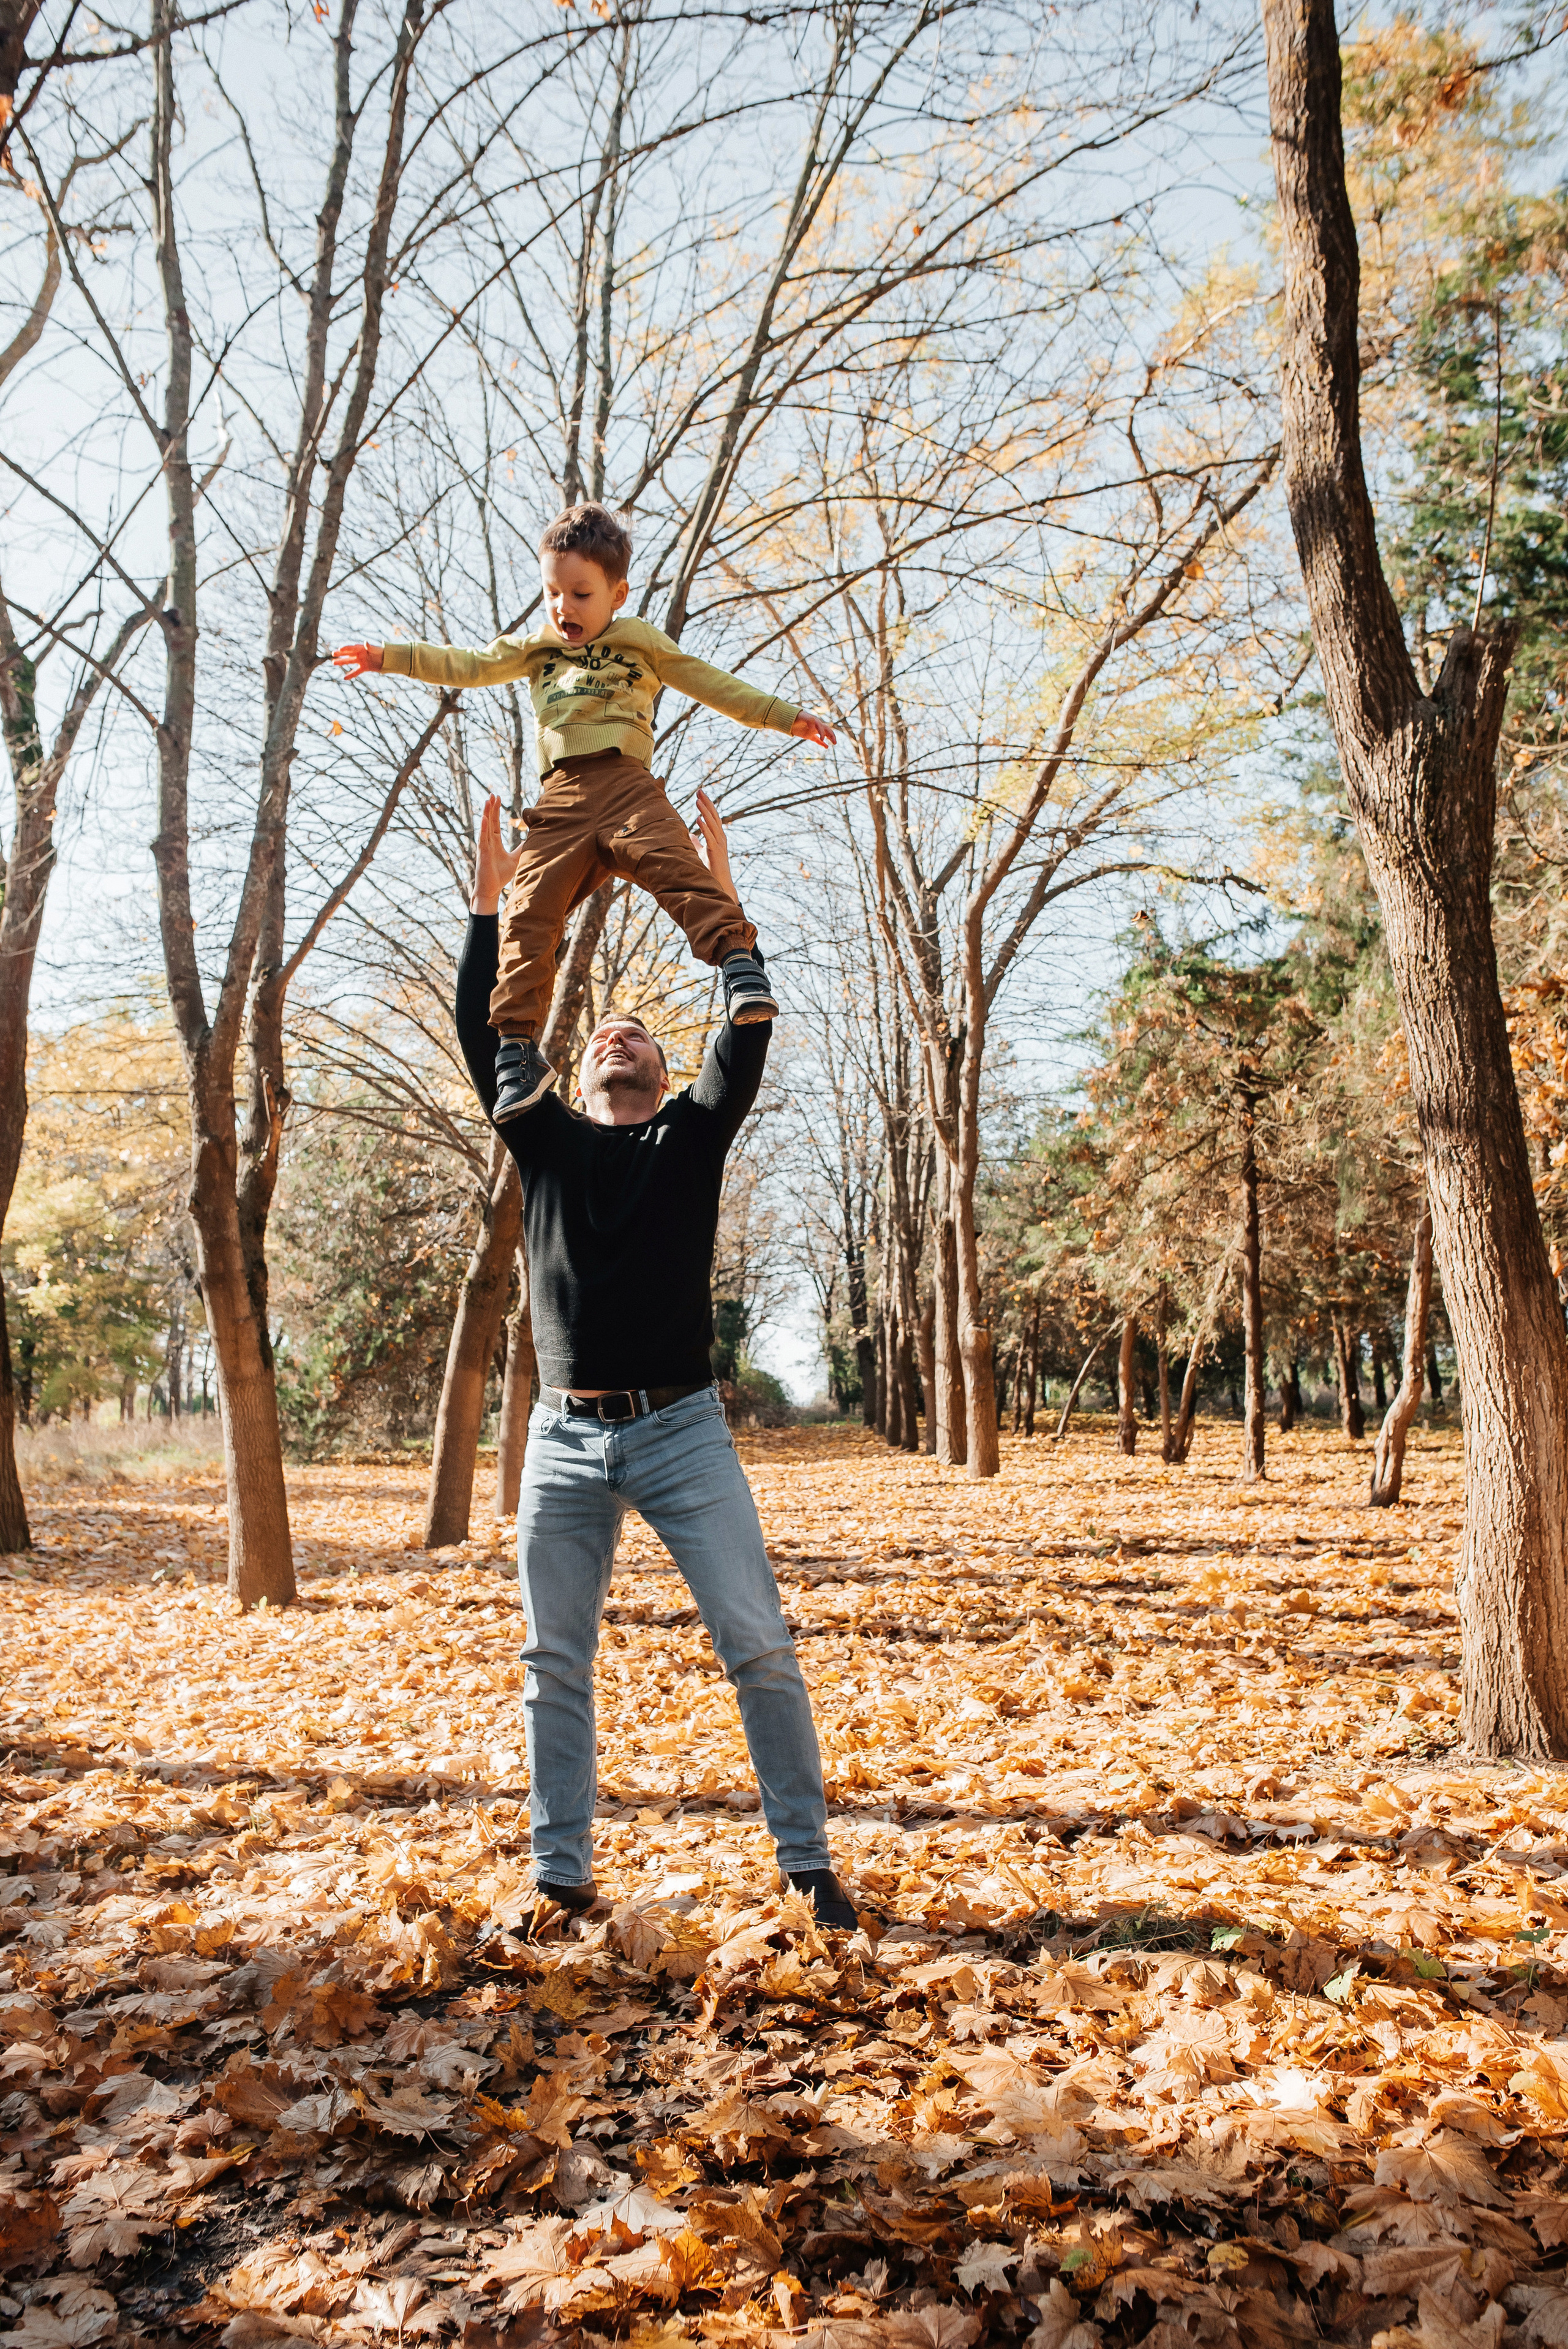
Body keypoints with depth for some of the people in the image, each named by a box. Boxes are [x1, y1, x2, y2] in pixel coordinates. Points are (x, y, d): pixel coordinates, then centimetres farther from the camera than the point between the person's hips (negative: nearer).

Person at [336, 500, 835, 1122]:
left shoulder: (641, 642, 23)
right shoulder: (536, 648, 32)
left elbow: (713, 684, 24)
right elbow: (468, 664, 31)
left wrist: (785, 716, 20)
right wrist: (389, 657, 25)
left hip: (626, 784, -2)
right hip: (562, 800, 2)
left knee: (673, 863, -32)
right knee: (528, 914, -14)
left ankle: (738, 957, -42)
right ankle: (518, 1048, -15)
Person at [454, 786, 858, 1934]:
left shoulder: (694, 1132, 10)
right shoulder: (547, 1139, 13)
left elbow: (749, 1034, 0)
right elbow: (483, 1034, 7)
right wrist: (490, 903, 3)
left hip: (683, 1430, -2)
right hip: (566, 1439, 2)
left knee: (761, 1645, -4)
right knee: (557, 1664, 7)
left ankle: (809, 1860, 9)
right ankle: (562, 1872, 20)